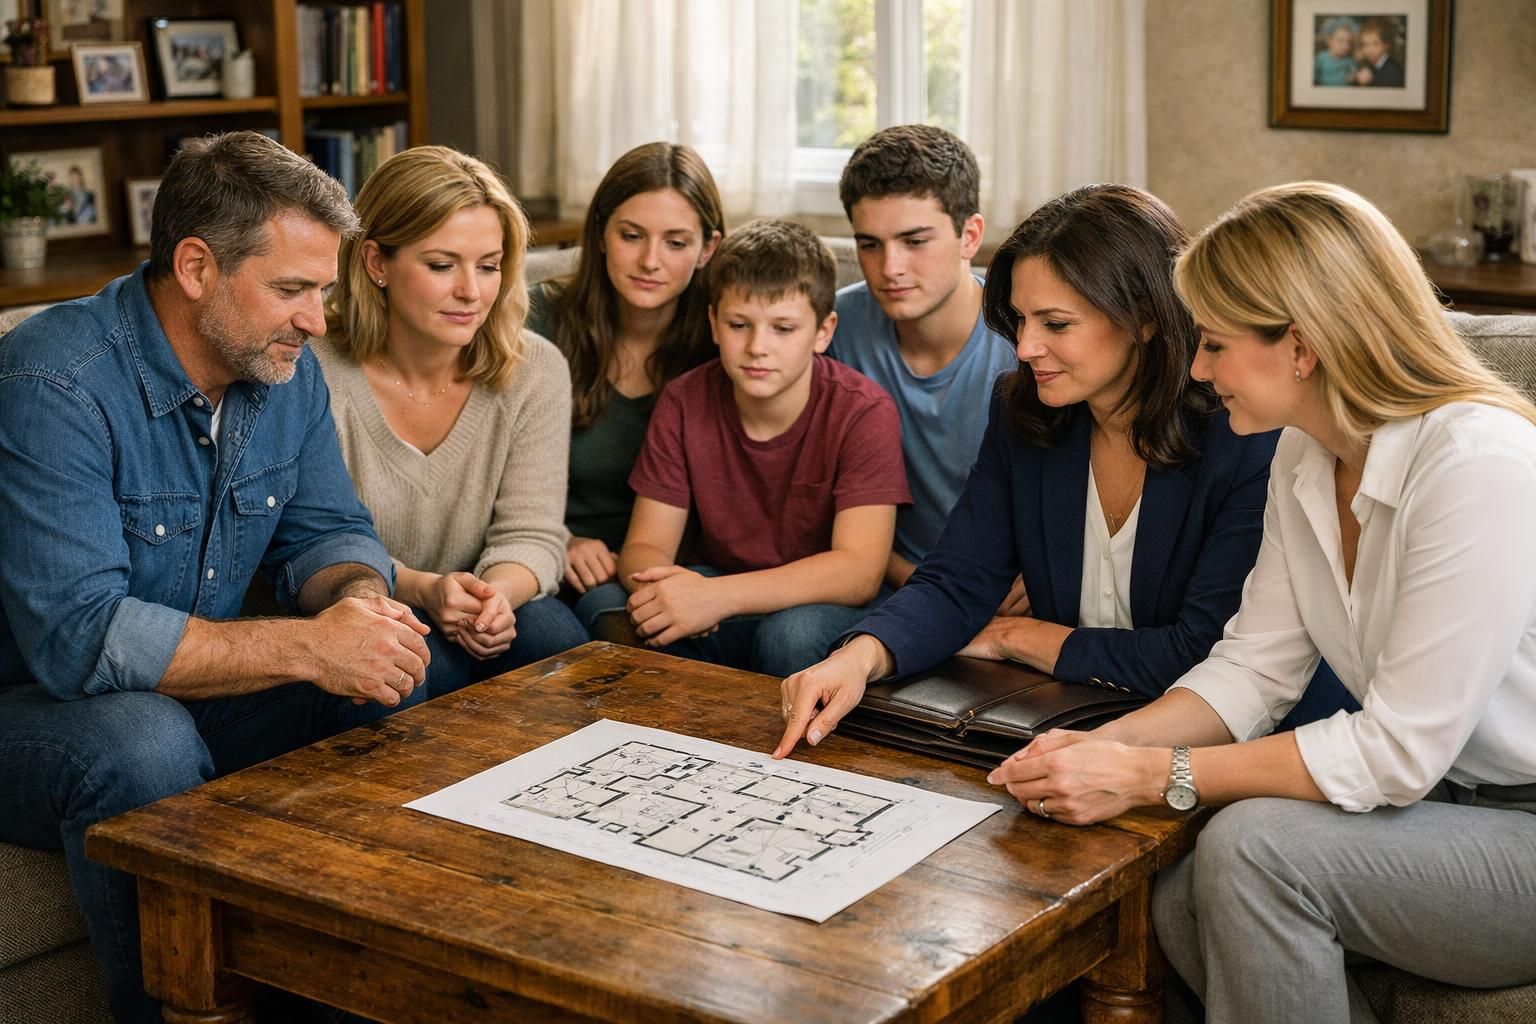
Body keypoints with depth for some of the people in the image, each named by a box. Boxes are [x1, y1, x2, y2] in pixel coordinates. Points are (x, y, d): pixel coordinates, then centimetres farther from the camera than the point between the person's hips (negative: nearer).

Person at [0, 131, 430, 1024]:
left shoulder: (285, 372, -1)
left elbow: (327, 532, 7)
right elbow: (77, 637, -33)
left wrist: (359, 600, -19)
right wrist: (304, 647, -35)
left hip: (196, 689, 7)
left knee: (395, 687, -13)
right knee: (144, 742, -38)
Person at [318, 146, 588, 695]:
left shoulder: (535, 372, -4)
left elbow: (531, 532, -6)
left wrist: (496, 594, -30)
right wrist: (422, 589, -32)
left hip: (467, 620, 3)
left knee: (550, 633, -27)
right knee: (427, 664, -34)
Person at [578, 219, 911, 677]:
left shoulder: (864, 412, -15)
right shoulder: (685, 402, -3)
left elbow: (859, 571, -24)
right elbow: (644, 547, -5)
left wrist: (718, 596, -36)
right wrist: (665, 587, -32)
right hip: (720, 610, 4)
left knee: (792, 632, -37)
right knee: (601, 602, -22)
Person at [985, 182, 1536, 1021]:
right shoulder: (1305, 457, 3)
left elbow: (1397, 752, -25)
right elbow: (1254, 668, 4)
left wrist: (1150, 777, -22)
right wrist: (1103, 745, -13)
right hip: (1444, 803, 8)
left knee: (1254, 849, -25)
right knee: (1181, 904, -10)